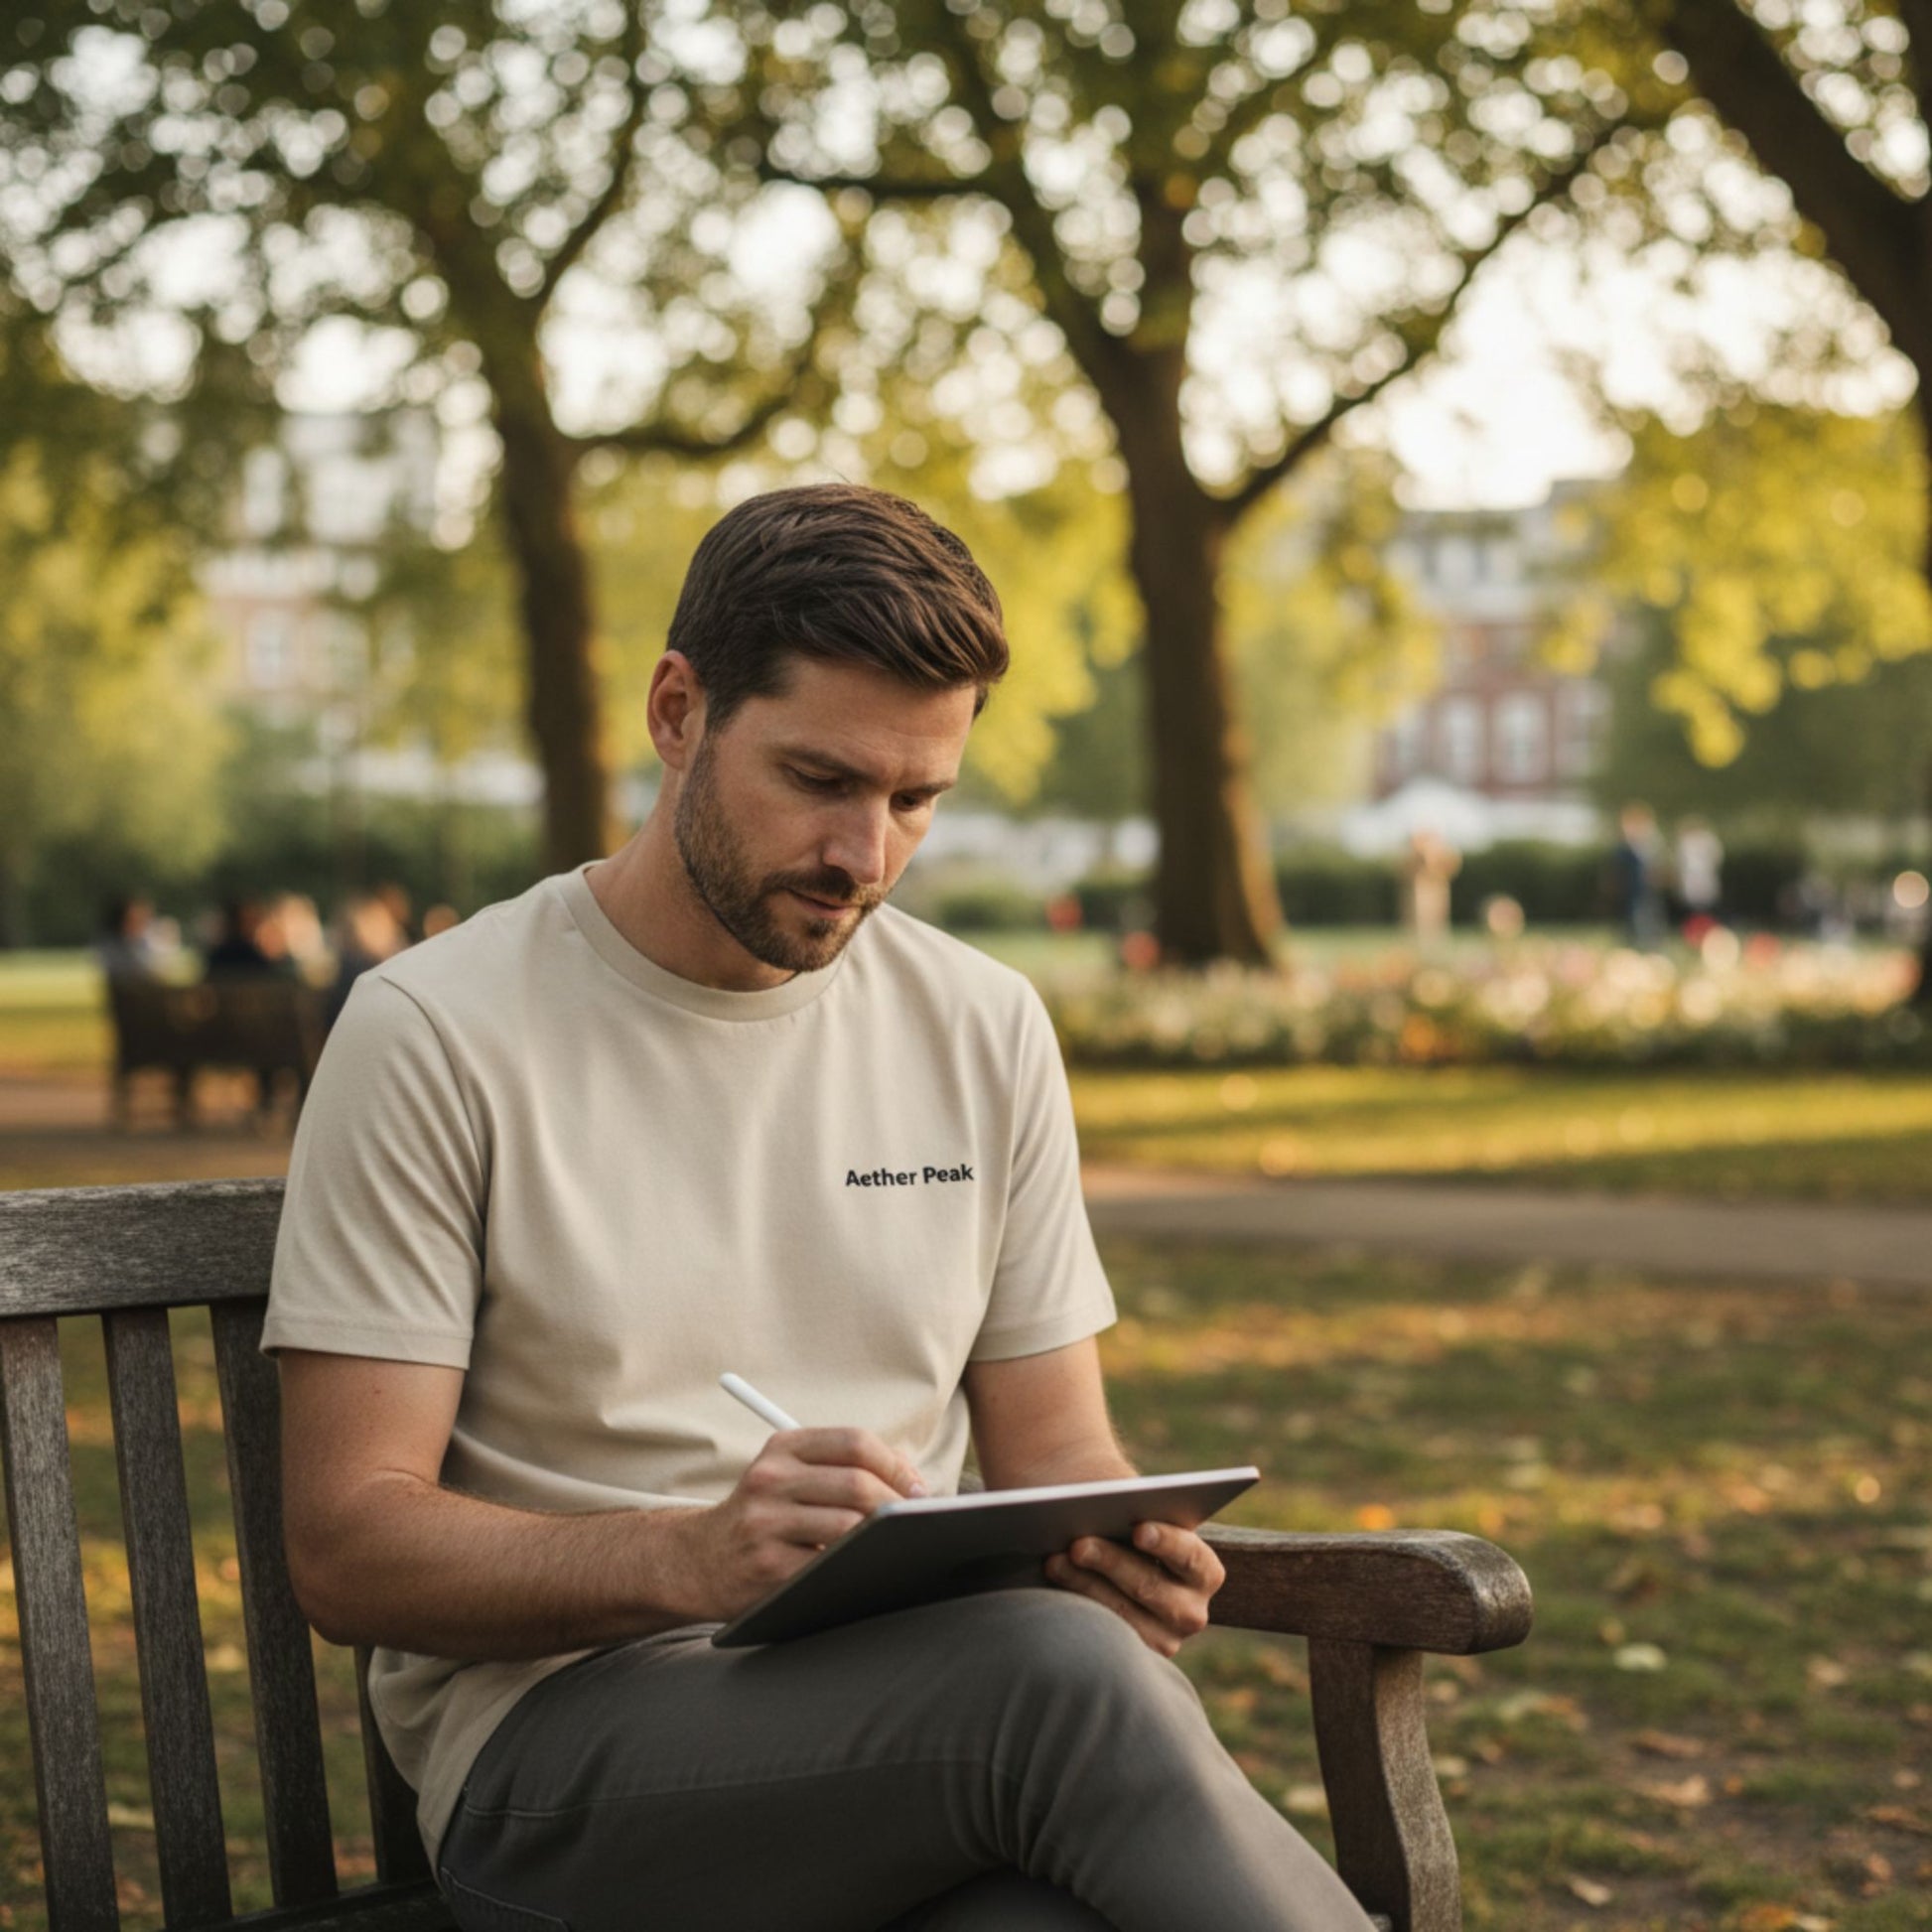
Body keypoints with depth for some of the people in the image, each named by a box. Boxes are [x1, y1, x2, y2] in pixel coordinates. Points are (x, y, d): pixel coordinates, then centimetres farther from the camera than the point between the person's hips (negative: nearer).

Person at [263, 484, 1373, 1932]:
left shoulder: (985, 1030, 12)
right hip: (560, 1730, -3)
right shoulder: (438, 1033, -2)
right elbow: (348, 1547, -6)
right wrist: (697, 1556, -24)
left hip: (925, 1700, 4)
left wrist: (1118, 1554, -9)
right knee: (1068, 1673, -35)